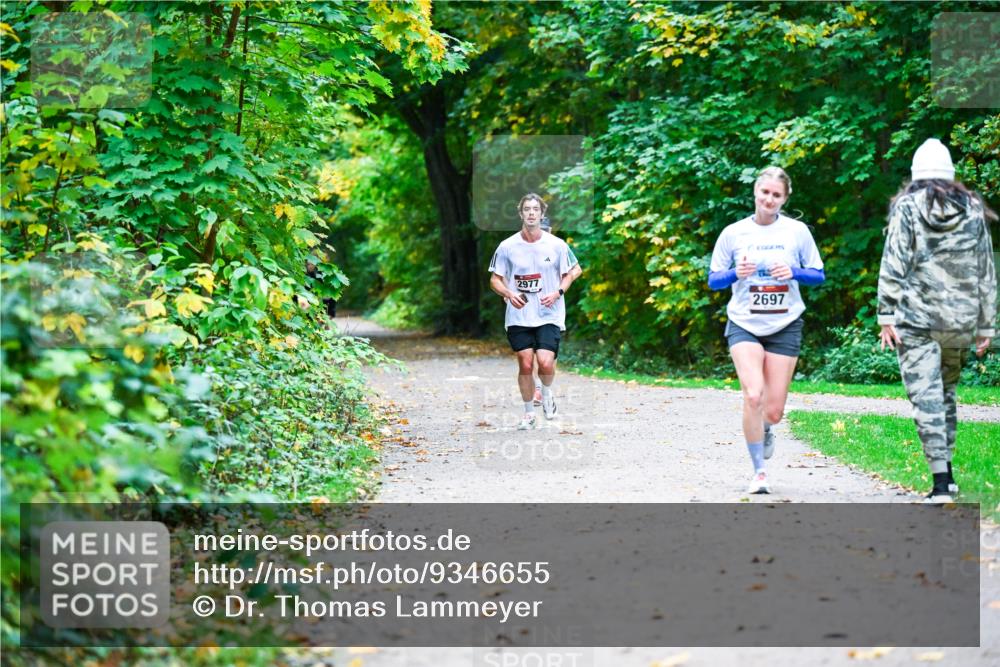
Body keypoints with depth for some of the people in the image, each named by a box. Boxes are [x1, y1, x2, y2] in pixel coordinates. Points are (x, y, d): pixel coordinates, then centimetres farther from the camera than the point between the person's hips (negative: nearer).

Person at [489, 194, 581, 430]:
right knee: (525, 365, -1)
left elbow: (570, 273, 10)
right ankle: (529, 413, 18)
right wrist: (510, 294, -14)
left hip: (549, 315, -1)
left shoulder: (556, 245, -1)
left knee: (545, 362, -15)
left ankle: (546, 393, 18)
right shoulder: (507, 246, -1)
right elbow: (495, 279, 5)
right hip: (518, 316, 1)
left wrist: (557, 293, -7)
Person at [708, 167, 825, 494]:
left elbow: (818, 275, 7)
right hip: (744, 325, -1)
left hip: (785, 326, 1)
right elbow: (713, 280, 6)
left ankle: (764, 431, 40)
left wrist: (793, 272, -13)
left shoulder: (797, 231, 1)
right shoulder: (733, 233, 0)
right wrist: (737, 273, -14)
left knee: (773, 411, 1)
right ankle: (759, 472, -6)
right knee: (753, 396, -21)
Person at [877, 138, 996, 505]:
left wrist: (887, 316, -6)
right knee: (946, 392, 19)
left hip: (917, 321, -4)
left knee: (925, 396, -6)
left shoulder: (907, 207, -1)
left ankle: (941, 482, -13)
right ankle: (946, 471, 24)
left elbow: (893, 266, -7)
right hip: (961, 322, 4)